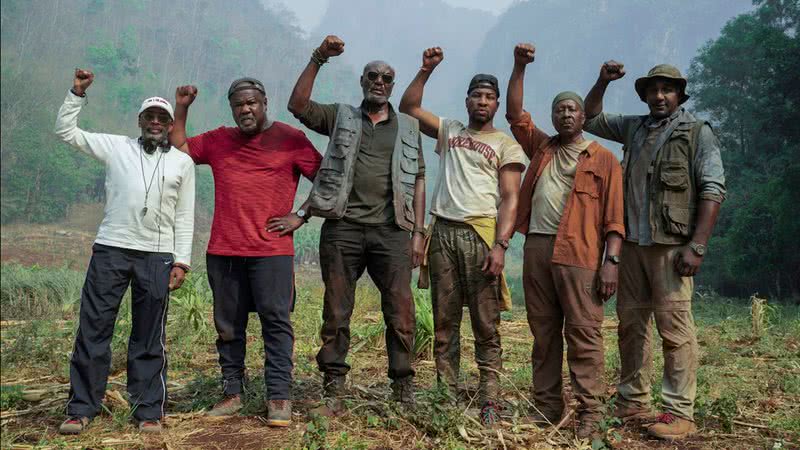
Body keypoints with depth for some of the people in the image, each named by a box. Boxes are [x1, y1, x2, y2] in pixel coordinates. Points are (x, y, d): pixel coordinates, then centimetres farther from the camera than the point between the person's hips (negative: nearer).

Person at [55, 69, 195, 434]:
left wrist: (181, 261, 1)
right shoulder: (116, 147, 12)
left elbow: (185, 217, 8)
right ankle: (81, 410, 13)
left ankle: (149, 412, 12)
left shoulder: (182, 162, 11)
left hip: (157, 257, 0)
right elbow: (65, 131, 12)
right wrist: (77, 93, 4)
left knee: (149, 339, 4)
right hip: (110, 250, 1)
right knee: (92, 330, 2)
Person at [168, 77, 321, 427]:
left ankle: (279, 398, 0)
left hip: (271, 250, -4)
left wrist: (300, 217, -3)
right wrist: (181, 109, 13)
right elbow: (177, 149, 21)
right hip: (223, 250, 5)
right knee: (228, 325, 10)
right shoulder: (217, 141, 15)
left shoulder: (290, 139, 2)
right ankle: (232, 392, 20)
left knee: (276, 322, -4)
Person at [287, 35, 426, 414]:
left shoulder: (408, 128, 17)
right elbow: (298, 105, -1)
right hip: (342, 229, 0)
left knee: (401, 313, -3)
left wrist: (418, 232, 5)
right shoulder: (341, 117, 14)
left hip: (391, 231, 1)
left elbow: (418, 182, 13)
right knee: (336, 312, 3)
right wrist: (317, 59, -8)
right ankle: (333, 393, 11)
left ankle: (404, 393, 7)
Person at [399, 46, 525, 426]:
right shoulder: (449, 131, 19)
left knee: (486, 325, -5)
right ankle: (447, 397, 9)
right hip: (443, 232, 4)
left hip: (481, 234, -3)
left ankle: (489, 402, -1)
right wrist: (426, 70, 7)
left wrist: (500, 245, -14)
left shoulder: (506, 145, 7)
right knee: (444, 322, 4)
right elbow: (408, 107, 18)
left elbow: (510, 199, -2)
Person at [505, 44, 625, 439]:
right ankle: (547, 406, 16)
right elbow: (515, 113, 18)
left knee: (584, 334, -5)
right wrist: (519, 67, 9)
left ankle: (589, 413, 1)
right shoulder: (542, 148, 20)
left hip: (578, 254, -5)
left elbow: (614, 217, 0)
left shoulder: (603, 159, 6)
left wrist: (611, 260, -10)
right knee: (543, 333, 8)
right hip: (536, 248, 5)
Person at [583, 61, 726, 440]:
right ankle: (632, 404, 18)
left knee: (675, 327, -7)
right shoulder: (635, 128, 16)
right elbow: (591, 119, 27)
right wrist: (602, 82, 11)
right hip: (632, 242, 6)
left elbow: (713, 190, -6)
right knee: (631, 323, 8)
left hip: (671, 245, -5)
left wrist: (697, 246, -14)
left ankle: (679, 413, -2)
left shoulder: (697, 132, 1)